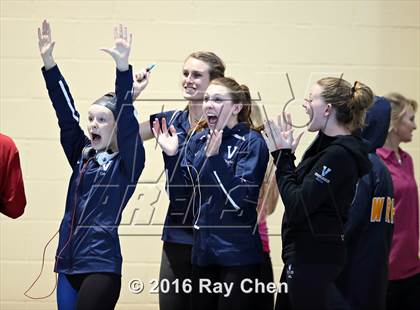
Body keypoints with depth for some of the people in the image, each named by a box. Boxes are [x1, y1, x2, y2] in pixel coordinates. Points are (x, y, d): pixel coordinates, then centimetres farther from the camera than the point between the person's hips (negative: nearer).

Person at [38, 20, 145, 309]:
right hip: (68, 265, 6)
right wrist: (49, 63, -2)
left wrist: (123, 68, -28)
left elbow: (127, 119, -16)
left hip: (101, 267, -6)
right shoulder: (82, 155, 11)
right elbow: (66, 113, 6)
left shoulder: (127, 162, -3)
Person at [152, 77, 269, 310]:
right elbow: (179, 194, 6)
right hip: (203, 251, 6)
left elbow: (240, 199, -19)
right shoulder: (198, 140, 7)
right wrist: (171, 155, -7)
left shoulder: (251, 142, -9)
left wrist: (214, 156, -26)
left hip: (238, 255, -6)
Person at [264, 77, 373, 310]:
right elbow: (304, 191, 15)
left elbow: (297, 207, -21)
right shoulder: (328, 146, 11)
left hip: (314, 260, -10)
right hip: (306, 255, 10)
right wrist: (285, 154, 6)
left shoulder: (338, 155, -18)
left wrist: (283, 156, -13)